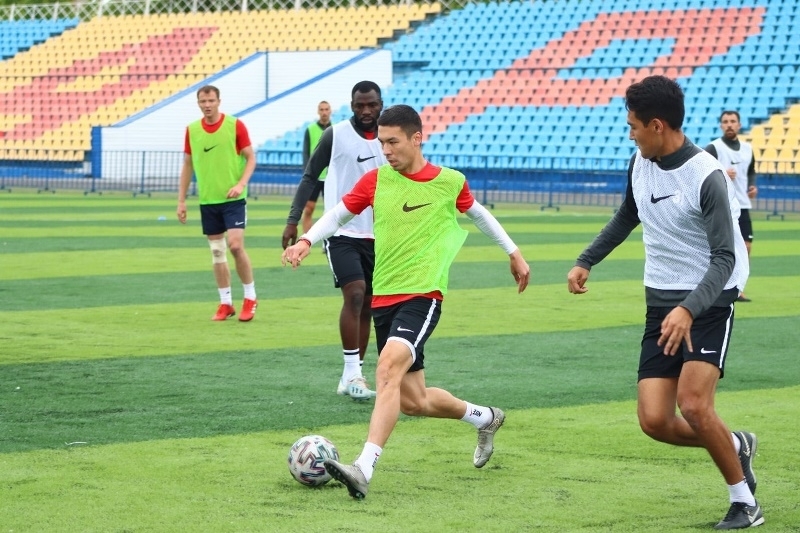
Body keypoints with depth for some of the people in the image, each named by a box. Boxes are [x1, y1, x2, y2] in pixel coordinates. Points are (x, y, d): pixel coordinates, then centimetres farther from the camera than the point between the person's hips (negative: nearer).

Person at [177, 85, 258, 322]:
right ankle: (225, 303, 14)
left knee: (235, 245, -12)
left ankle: (250, 298, 4)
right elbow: (187, 165, 12)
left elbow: (250, 158, -2)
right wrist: (181, 200, 9)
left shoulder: (235, 125, -5)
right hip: (207, 200, 4)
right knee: (217, 252, 6)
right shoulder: (192, 130, 5)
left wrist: (241, 184, -18)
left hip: (233, 198, -4)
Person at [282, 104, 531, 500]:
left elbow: (478, 214, 18)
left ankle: (364, 469, -36)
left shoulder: (450, 183, 0)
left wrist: (513, 253, 25)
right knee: (413, 402, 10)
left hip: (423, 296, -4)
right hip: (383, 299, 4)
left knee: (389, 368, -29)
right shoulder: (376, 180, 3)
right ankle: (484, 417, 39)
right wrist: (307, 241, -9)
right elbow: (339, 213, 10)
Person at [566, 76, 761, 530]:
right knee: (655, 420, -5)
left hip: (708, 302, -6)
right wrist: (586, 262, 24)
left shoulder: (707, 176, -19)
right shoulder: (640, 164, 3)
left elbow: (725, 258, -22)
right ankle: (737, 447, 23)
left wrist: (688, 310, -36)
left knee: (692, 404, -23)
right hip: (662, 304, 6)